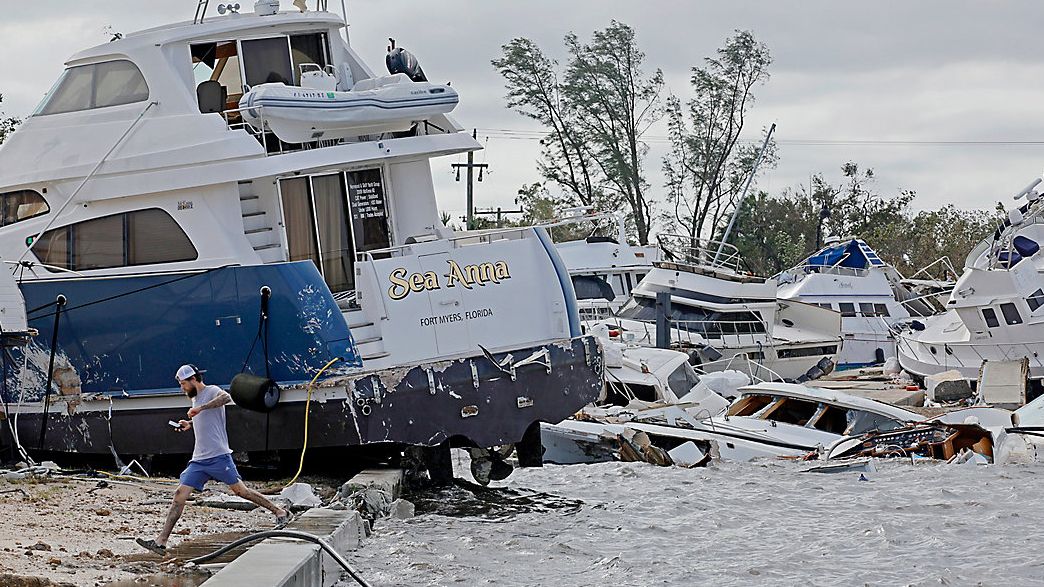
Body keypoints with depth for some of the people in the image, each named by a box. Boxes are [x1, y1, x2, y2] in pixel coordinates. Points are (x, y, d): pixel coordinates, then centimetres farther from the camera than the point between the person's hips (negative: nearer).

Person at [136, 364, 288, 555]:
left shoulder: (212, 391, -6)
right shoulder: (195, 398, 20)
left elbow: (226, 397, -31)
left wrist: (200, 408, -32)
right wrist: (190, 424, 20)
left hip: (218, 456, -8)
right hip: (199, 460, 8)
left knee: (240, 490, -4)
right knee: (180, 495, -2)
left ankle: (280, 512, 13)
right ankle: (161, 542, -6)